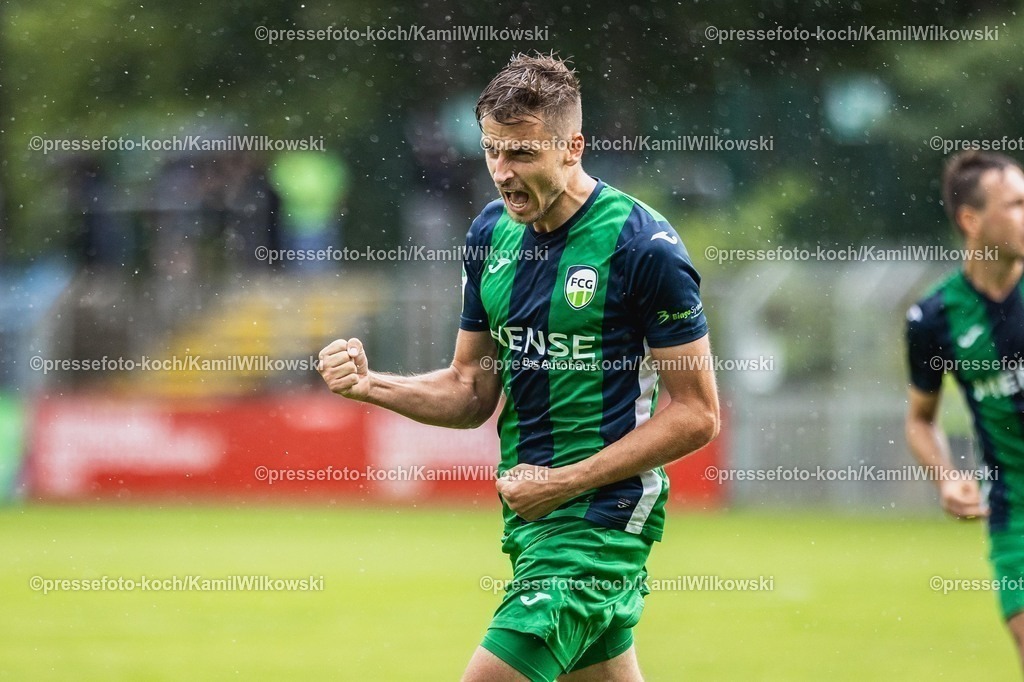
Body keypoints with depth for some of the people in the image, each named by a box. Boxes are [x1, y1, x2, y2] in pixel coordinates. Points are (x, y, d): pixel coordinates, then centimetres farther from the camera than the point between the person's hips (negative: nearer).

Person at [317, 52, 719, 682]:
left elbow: (697, 414, -11)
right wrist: (371, 385, -4)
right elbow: (473, 391, 14)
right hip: (528, 515, 7)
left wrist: (567, 482, -15)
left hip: (600, 520, -7)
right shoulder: (492, 234, 7)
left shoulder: (644, 245, -14)